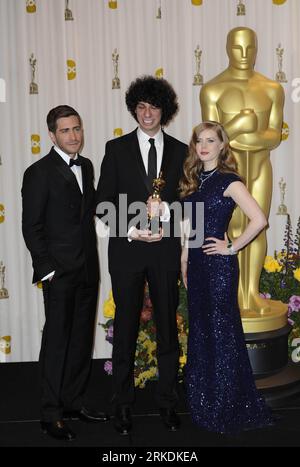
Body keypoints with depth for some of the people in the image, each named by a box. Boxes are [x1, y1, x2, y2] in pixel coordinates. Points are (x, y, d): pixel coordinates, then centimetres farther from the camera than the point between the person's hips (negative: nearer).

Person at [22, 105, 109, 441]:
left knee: (82, 338, 13)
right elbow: (31, 227, -11)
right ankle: (51, 414, 12)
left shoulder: (86, 166, 11)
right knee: (57, 340, 0)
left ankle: (74, 401, 27)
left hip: (87, 270, 7)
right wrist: (47, 269, -14)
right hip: (60, 272, -6)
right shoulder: (39, 172, -9)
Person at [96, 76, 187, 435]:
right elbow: (103, 203, -1)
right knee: (126, 328, 7)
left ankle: (168, 402, 23)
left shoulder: (180, 151, 7)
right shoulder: (116, 148, 2)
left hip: (166, 250, 2)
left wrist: (166, 210, -13)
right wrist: (132, 230, -13)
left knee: (168, 327, 9)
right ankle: (123, 403, 21)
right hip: (126, 250, -1)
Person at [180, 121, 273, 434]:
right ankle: (203, 404, 29)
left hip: (218, 264, -7)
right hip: (196, 263, 8)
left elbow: (258, 220, -20)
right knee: (199, 331, 14)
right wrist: (184, 261, 11)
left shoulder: (228, 181, -10)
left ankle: (227, 409, 16)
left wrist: (232, 247, -14)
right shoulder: (193, 180, 11)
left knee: (221, 331, 2)